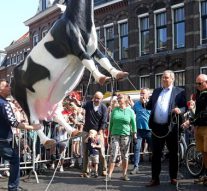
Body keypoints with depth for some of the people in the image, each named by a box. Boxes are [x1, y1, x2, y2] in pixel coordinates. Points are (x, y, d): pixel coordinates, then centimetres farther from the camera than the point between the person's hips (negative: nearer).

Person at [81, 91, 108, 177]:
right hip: (86, 131, 2)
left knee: (101, 152, 0)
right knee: (85, 152, 7)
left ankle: (104, 169, 17)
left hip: (98, 132, -1)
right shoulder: (88, 104, -2)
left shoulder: (104, 108, -6)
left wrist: (100, 132, -16)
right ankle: (85, 171, 17)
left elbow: (104, 122, -8)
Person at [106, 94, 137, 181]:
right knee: (113, 155, -9)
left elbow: (133, 123, 6)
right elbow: (111, 122, 15)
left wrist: (134, 133, -1)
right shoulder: (114, 110, 11)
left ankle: (124, 174, 15)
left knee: (125, 156, 5)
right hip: (115, 135, 1)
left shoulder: (130, 111, 5)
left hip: (126, 135, -1)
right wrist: (110, 132, 12)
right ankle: (109, 175, -8)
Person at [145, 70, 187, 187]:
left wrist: (180, 110, -23)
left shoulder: (179, 91, 3)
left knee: (173, 153, 6)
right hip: (157, 127, 4)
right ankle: (155, 179, 12)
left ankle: (173, 178, 18)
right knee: (156, 154, 5)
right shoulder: (156, 91, 17)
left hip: (171, 127, -3)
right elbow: (150, 106, 16)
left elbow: (185, 107, -3)